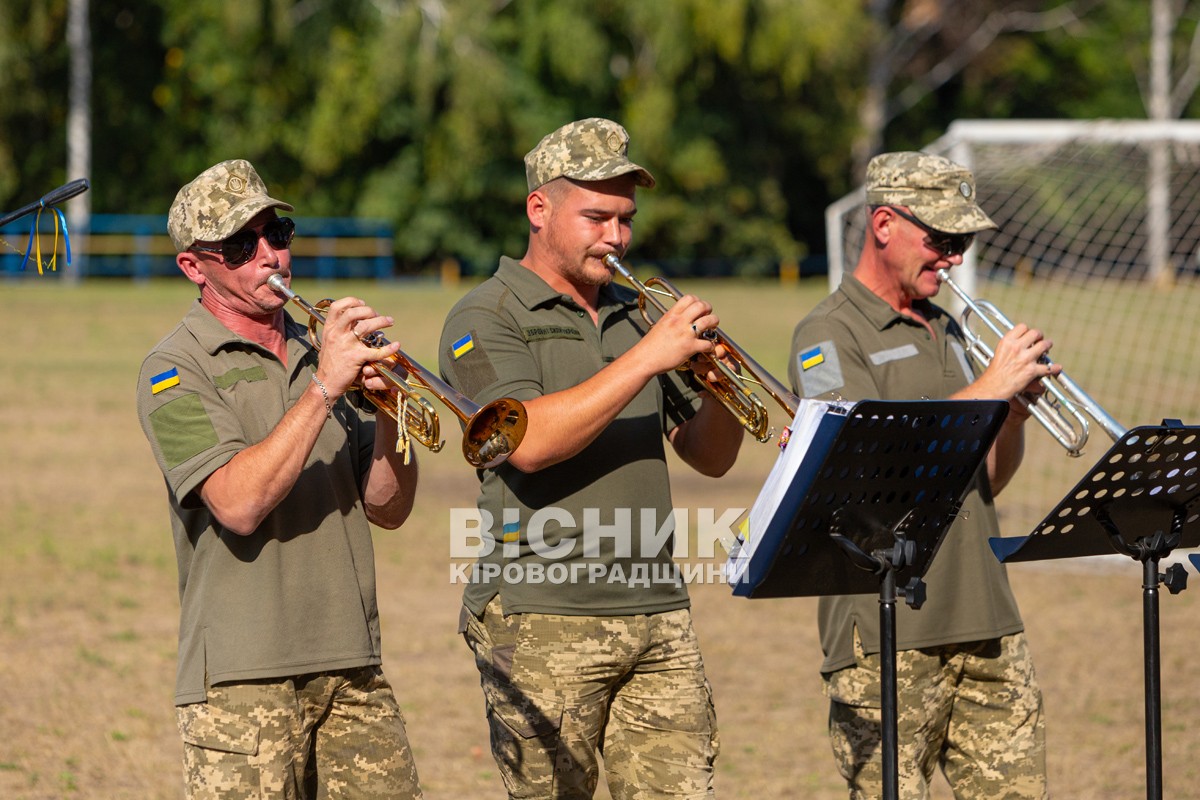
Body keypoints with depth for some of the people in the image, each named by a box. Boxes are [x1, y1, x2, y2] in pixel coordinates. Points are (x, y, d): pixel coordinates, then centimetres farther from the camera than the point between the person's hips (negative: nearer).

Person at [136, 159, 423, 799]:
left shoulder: (319, 349, 15)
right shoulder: (176, 369, -4)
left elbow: (387, 509, 12)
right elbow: (239, 505, -19)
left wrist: (390, 411, -6)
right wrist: (322, 389, -19)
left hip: (353, 669, 6)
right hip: (243, 676, -6)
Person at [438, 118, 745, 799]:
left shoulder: (636, 314, 17)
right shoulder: (486, 320, -1)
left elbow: (710, 457, 16)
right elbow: (529, 443, -19)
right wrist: (649, 358, -19)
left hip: (658, 615, 5)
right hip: (543, 624, -5)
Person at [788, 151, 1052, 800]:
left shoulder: (946, 332, 20)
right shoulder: (828, 336, -4)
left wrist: (1018, 408, 0)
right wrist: (988, 388, -15)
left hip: (987, 624, 7)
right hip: (887, 630, -7)